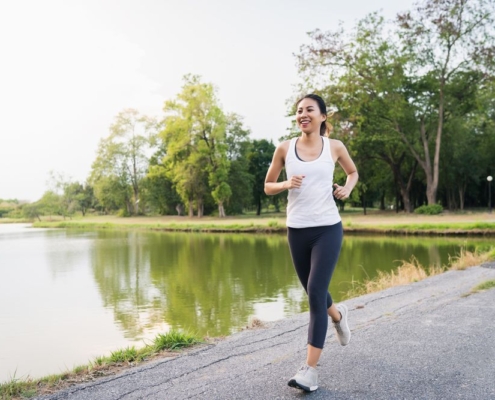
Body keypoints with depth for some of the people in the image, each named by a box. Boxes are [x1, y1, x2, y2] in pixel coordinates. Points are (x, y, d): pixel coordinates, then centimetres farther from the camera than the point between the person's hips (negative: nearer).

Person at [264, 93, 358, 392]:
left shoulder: (335, 147, 2)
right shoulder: (285, 148, 1)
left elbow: (353, 172, 21)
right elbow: (268, 186, 9)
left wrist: (347, 189, 0)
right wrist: (286, 184, -12)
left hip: (328, 228, -2)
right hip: (297, 230, 3)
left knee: (316, 293, -11)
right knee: (313, 292, 17)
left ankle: (311, 369, -4)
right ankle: (338, 315, 52)